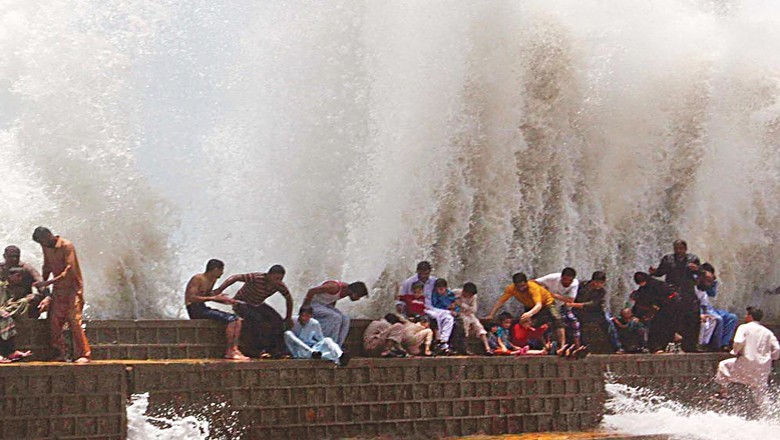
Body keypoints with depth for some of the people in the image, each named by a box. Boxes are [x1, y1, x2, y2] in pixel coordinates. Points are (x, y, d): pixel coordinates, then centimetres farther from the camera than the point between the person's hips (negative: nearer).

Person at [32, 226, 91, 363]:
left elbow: (70, 270, -21)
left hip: (72, 287, -7)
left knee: (74, 320, -14)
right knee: (54, 321, -2)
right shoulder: (46, 248, 7)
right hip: (58, 289, 7)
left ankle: (83, 354, -12)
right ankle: (59, 355, 4)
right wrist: (42, 283, 6)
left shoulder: (66, 246, -15)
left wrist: (47, 283, -24)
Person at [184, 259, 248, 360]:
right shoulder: (198, 279, -13)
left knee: (237, 319, -4)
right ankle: (229, 351, -17)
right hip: (194, 309, -9)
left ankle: (235, 349, -12)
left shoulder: (213, 280, 14)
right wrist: (214, 298, -23)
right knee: (230, 319, -23)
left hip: (203, 308, 9)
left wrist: (225, 301, 8)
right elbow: (191, 298, -21)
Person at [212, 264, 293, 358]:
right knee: (257, 319, -31)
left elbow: (289, 298, 4)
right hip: (241, 304, -6)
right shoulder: (257, 278, -30)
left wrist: (288, 318, 7)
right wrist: (219, 290, -41)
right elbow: (234, 278, -33)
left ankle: (277, 350, -9)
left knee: (277, 320, -14)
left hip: (257, 305, 6)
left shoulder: (279, 285, -13)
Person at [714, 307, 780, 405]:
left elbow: (738, 343, -17)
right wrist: (769, 358, 20)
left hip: (747, 363, -4)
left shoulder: (744, 328, -1)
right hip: (764, 367, 4)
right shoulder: (768, 332, 12)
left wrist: (736, 352, 3)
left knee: (723, 365, 16)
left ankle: (724, 392, 14)